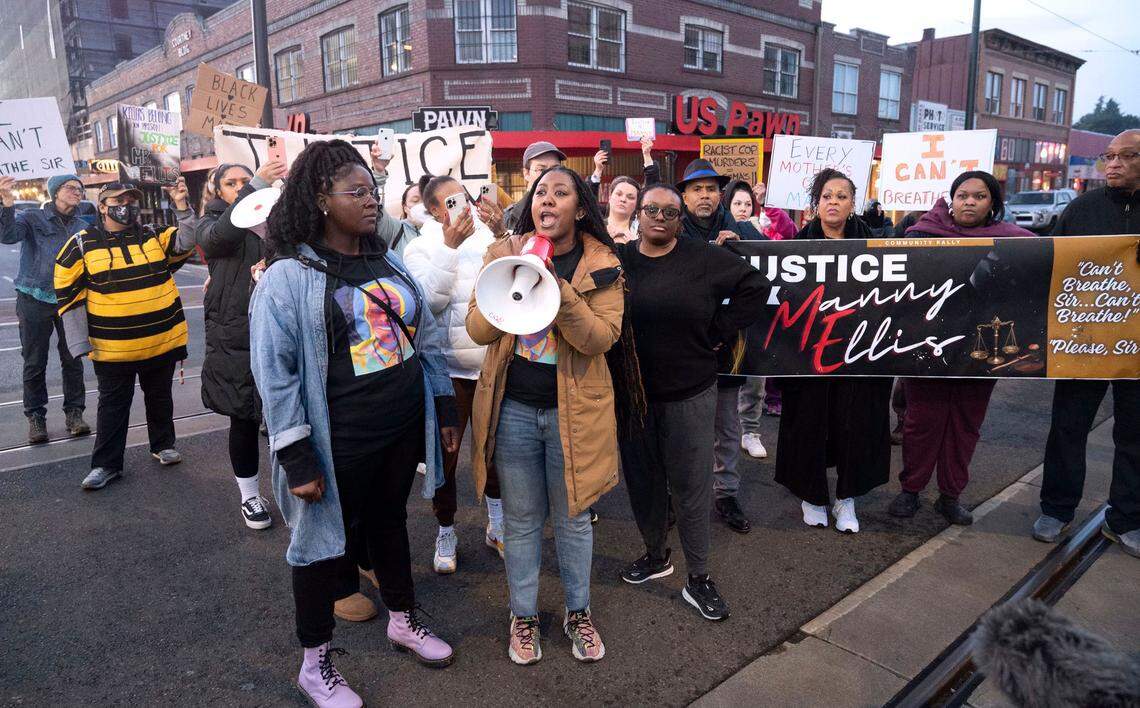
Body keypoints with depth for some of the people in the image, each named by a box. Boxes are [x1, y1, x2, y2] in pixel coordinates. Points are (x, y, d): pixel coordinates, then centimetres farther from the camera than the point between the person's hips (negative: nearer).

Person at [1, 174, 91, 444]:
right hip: (35, 300, -3)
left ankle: (74, 412, 16)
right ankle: (35, 416, 13)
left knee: (73, 360, 5)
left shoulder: (83, 228, 10)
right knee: (34, 362, 4)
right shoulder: (33, 218, -1)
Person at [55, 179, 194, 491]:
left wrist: (183, 208, -23)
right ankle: (106, 464, 18)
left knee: (160, 398, 17)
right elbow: (69, 294, -1)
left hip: (162, 340, 2)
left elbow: (185, 242, -9)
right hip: (112, 347, -2)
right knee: (113, 405, 7)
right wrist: (79, 343, -5)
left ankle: (163, 445, 36)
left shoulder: (153, 236, 5)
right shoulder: (82, 245, -2)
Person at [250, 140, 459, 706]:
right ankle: (315, 662, 30)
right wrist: (296, 456, -16)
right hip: (340, 443, -5)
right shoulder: (288, 276, -13)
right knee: (326, 539, 10)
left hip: (404, 428, 6)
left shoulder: (389, 263, 7)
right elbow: (275, 373, -15)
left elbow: (426, 338, 12)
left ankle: (403, 620, 43)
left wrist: (444, 409, 12)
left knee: (390, 521, 22)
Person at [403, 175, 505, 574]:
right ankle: (445, 533, 28)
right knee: (445, 452, 8)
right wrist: (449, 245, -23)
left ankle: (497, 525, 36)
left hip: (493, 365, 2)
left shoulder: (488, 237, 4)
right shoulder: (421, 248, -1)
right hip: (448, 369, -2)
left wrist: (502, 232, -20)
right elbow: (430, 300, -17)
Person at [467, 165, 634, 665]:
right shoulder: (503, 254, 0)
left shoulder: (602, 265, -4)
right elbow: (478, 330, -6)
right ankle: (524, 615, 34)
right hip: (513, 408, 1)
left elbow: (600, 338, -16)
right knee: (521, 519, 14)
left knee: (572, 517, 14)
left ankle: (578, 612, 36)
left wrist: (557, 288, -28)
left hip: (572, 410, -1)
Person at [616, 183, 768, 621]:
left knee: (691, 486, 3)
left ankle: (698, 579, 16)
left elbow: (755, 286, 0)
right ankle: (655, 556, 36)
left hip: (689, 394, -2)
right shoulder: (617, 261, 3)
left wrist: (720, 332, -5)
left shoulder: (704, 260, -3)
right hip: (631, 392, 3)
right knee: (643, 481, 15)